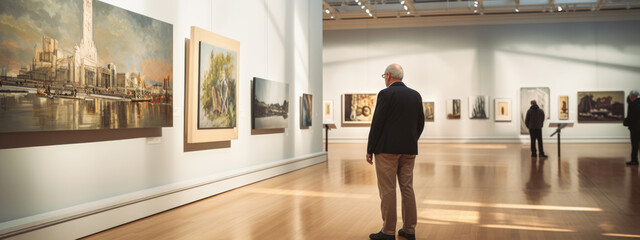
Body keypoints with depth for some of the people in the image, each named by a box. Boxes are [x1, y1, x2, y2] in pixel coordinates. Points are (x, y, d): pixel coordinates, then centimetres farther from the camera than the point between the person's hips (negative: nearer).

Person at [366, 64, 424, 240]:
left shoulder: (385, 94, -8)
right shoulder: (415, 95, 10)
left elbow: (377, 123, -11)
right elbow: (420, 124, 12)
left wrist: (370, 150, -4)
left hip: (387, 149, -6)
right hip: (409, 150, 6)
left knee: (387, 191, -2)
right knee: (407, 188, 11)